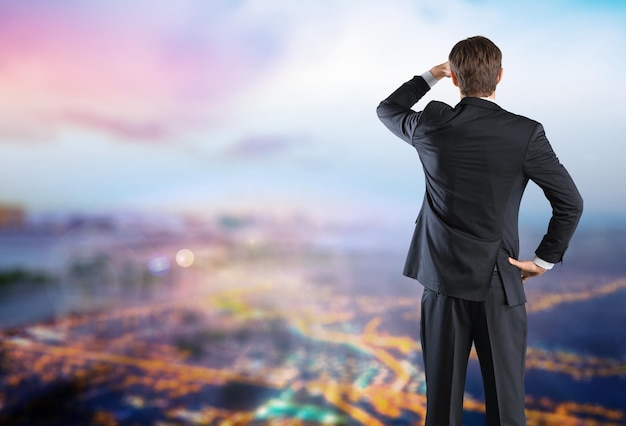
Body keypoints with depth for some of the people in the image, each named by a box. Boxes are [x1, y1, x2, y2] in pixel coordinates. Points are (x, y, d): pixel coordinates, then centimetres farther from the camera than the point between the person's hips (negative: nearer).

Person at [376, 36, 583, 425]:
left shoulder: (432, 125, -6)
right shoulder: (526, 133, -9)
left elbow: (387, 110, 16)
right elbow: (571, 203, -5)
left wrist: (430, 75, 22)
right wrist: (545, 260, 5)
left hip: (443, 279, 2)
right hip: (500, 282, -1)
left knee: (443, 395, 13)